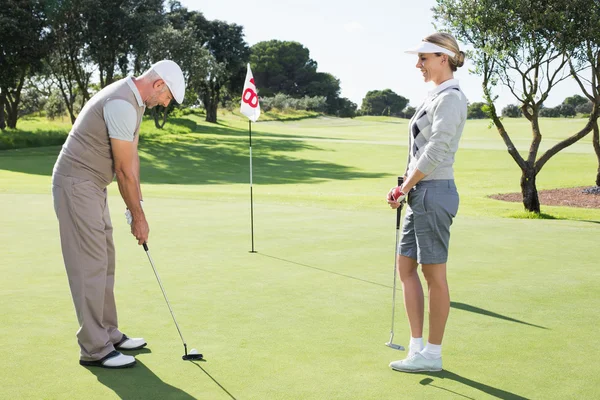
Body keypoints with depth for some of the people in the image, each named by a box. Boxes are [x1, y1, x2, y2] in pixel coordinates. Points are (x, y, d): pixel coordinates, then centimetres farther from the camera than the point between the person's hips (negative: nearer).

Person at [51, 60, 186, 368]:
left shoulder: (134, 101, 11)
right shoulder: (121, 104, -22)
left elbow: (131, 157, 11)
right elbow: (124, 169, -19)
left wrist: (136, 205, 7)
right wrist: (138, 216, -10)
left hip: (92, 186, 11)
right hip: (77, 184, -11)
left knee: (104, 262, 14)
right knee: (90, 266, -7)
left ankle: (108, 334, 23)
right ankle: (94, 349, -1)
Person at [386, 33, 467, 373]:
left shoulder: (450, 98, -13)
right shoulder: (437, 96, 17)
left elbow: (434, 152, -19)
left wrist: (404, 188, -12)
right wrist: (406, 189, 12)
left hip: (434, 192, -10)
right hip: (421, 193, 10)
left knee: (435, 273, -2)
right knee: (406, 266, 12)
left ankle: (432, 355, 9)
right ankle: (417, 348, 18)